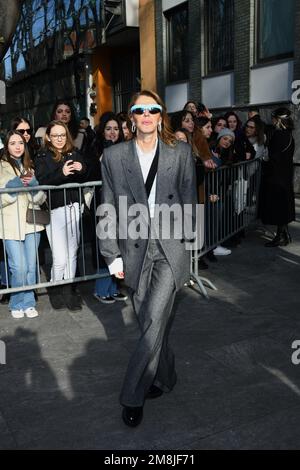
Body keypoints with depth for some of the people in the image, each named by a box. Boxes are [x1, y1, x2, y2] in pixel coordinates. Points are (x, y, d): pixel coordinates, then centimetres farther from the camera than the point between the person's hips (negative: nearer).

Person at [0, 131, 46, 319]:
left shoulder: (30, 166, 15)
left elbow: (41, 198, 9)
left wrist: (34, 184, -10)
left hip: (32, 222, 4)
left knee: (31, 266, 3)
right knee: (18, 267, -7)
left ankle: (28, 302, 20)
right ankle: (18, 303, 14)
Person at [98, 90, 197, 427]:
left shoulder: (180, 152, 4)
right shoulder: (114, 156, 4)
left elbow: (189, 199, 10)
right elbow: (108, 210, 4)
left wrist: (184, 235, 2)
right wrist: (112, 255, 1)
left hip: (170, 248, -1)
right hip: (135, 250, 2)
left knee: (155, 320, -9)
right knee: (151, 324, 11)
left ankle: (133, 396, 6)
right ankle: (165, 379, 35)